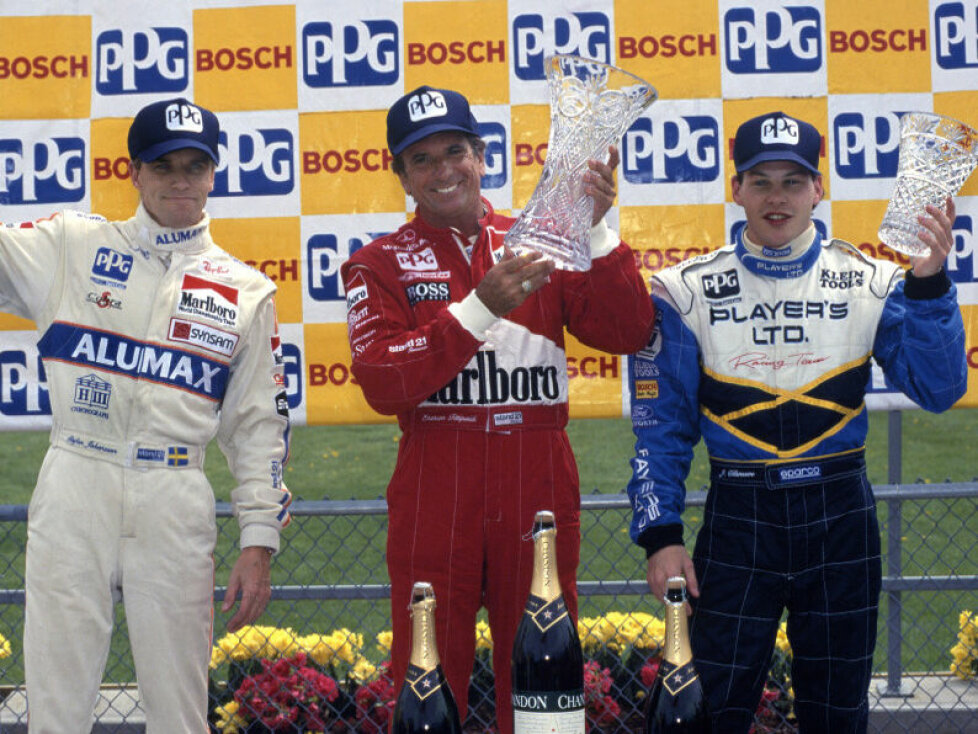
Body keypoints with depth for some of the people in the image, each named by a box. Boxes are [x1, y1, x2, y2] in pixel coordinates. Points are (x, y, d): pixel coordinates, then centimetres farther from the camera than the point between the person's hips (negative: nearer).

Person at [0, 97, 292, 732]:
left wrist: (259, 542, 2)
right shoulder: (72, 246, 9)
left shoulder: (246, 292, 10)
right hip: (74, 490, 0)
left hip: (176, 506, 1)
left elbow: (260, 425, 8)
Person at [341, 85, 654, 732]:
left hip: (539, 504, 1)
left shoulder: (540, 248, 10)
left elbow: (628, 334, -3)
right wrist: (480, 308, -19)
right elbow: (382, 382, -11)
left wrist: (596, 231, -14)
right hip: (434, 504, -1)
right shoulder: (380, 265, 6)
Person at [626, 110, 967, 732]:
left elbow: (938, 390, -8)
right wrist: (660, 535, -6)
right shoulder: (688, 292, 0)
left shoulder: (870, 284, 1)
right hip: (737, 519, -1)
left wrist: (929, 285, -19)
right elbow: (661, 428, 3)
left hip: (841, 519, 1)